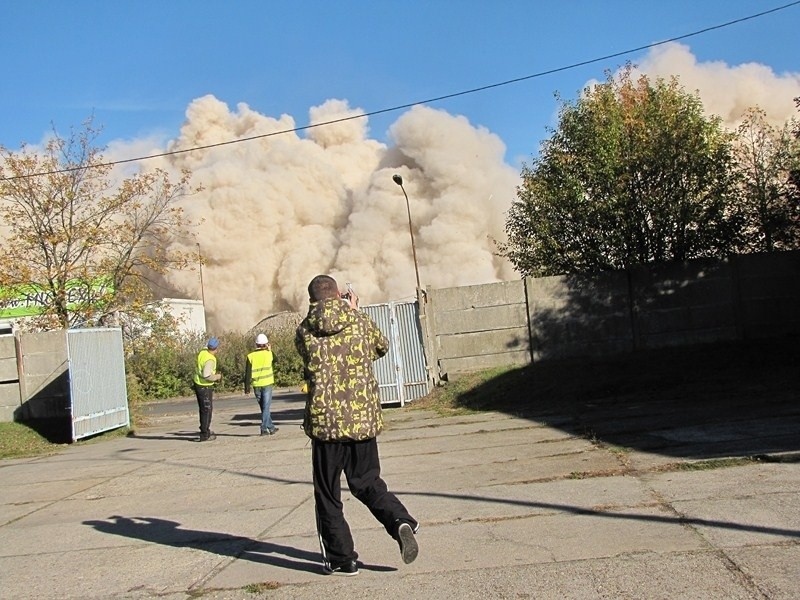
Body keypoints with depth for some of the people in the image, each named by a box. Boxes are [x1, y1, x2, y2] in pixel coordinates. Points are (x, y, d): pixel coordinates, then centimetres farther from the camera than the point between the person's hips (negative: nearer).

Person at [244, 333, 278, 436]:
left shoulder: (250, 356, -2)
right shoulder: (268, 354, -5)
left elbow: (248, 374, -3)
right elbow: (275, 359, 19)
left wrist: (247, 388, 2)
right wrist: (270, 349, 29)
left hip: (256, 385, 2)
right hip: (267, 384, -2)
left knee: (264, 407, 14)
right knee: (266, 407, 2)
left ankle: (271, 427, 23)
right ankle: (264, 428, -5)